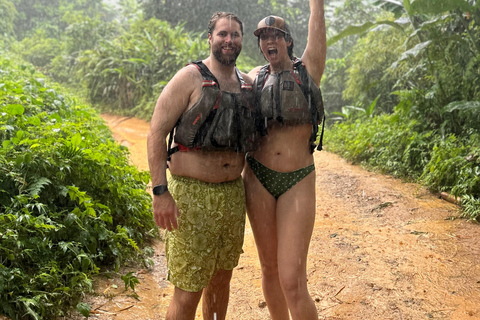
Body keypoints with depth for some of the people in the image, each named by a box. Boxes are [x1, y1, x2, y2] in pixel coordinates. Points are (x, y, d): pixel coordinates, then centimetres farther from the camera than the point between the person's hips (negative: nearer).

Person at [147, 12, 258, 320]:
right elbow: (156, 133, -11)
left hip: (233, 193, 6)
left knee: (221, 279, 19)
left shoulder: (248, 84, 11)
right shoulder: (190, 78, -6)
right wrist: (160, 192, -18)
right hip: (191, 193, -6)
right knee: (188, 291, -2)